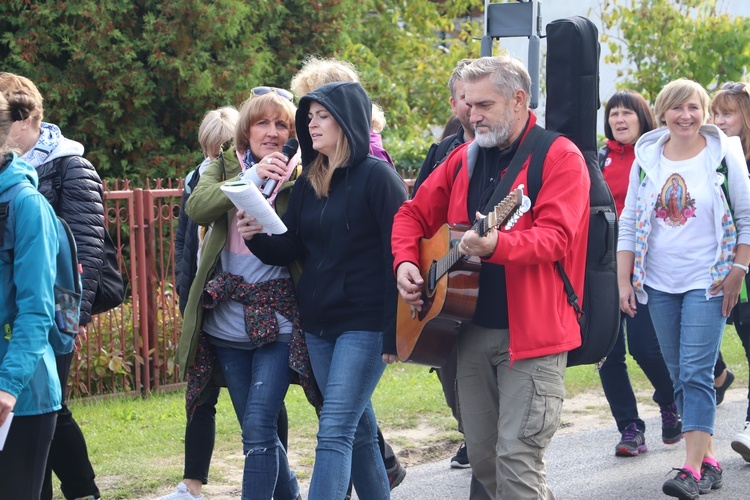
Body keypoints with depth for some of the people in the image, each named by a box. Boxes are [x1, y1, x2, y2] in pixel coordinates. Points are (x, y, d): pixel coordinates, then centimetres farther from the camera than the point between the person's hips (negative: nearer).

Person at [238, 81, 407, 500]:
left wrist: (394, 334, -18)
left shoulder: (377, 176, -10)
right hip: (317, 324, 7)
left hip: (364, 325, -7)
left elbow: (398, 256, -14)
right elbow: (290, 250, 12)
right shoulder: (308, 183, 12)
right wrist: (258, 238, -10)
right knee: (359, 431, 14)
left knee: (334, 431, -11)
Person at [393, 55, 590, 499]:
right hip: (472, 329, 7)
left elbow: (555, 237, -21)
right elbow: (414, 214, 21)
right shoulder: (465, 158, 13)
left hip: (531, 333, -7)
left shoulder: (560, 158, -7)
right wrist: (405, 261, 2)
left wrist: (496, 246, -38)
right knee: (482, 457, 11)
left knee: (517, 457, -12)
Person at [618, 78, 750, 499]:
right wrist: (624, 282, 3)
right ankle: (709, 458, 17)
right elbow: (629, 223, 8)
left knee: (696, 372, -11)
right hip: (659, 284, 4)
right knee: (679, 374, 7)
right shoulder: (647, 158, 5)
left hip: (707, 282, -4)